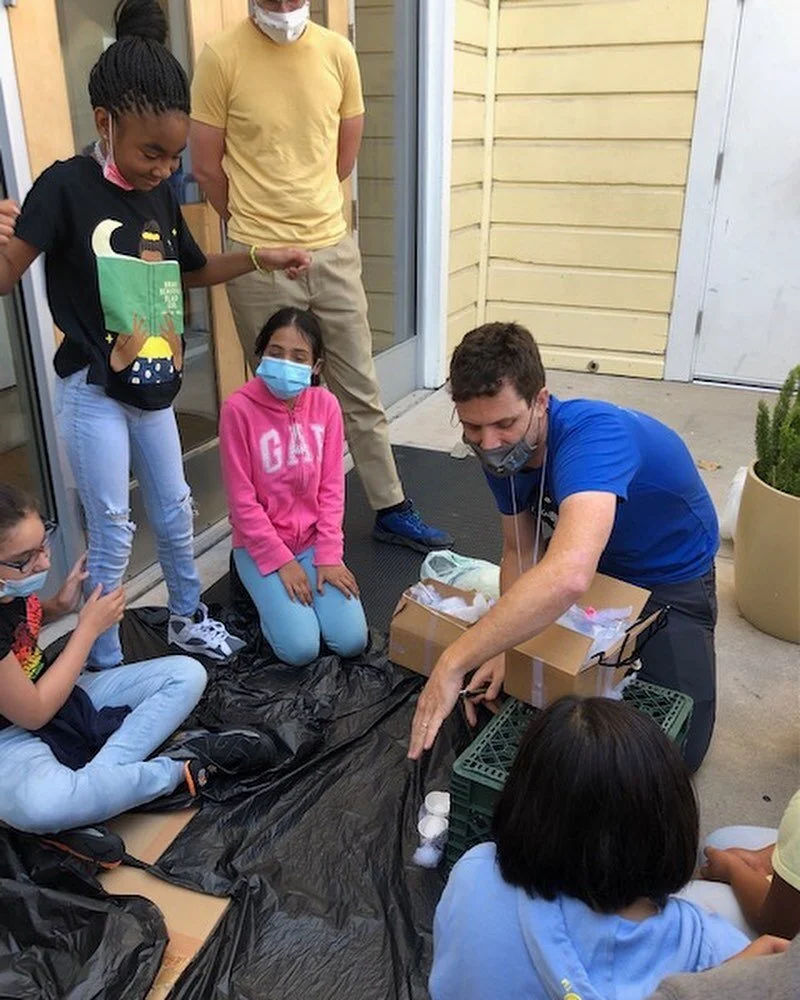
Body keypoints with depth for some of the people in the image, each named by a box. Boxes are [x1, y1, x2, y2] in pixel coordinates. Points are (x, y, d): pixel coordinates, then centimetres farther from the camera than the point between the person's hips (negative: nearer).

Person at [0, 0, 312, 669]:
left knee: (175, 512, 19)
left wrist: (259, 257, 6)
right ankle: (105, 668, 19)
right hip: (92, 392, -6)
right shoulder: (66, 186, -16)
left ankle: (187, 619, 41)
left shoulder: (160, 195, 2)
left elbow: (191, 271, 18)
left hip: (153, 389, 7)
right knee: (112, 534, 1)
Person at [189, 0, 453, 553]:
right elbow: (207, 167, -2)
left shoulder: (338, 52, 2)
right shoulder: (221, 58, -7)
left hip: (334, 249, 3)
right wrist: (256, 224, 10)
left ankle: (391, 508, 24)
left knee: (361, 389, 11)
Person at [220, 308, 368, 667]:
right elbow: (242, 500, -13)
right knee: (300, 649, -17)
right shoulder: (239, 408, -17)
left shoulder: (325, 405, -6)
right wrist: (281, 561, -14)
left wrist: (328, 556, -9)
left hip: (312, 539, 3)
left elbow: (332, 488, -2)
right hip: (262, 543, -3)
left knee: (352, 641, -10)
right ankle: (265, 588, 13)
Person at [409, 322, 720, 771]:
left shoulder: (592, 435, -43)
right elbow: (521, 551, -8)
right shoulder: (503, 450, -19)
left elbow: (568, 576, -60)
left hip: (672, 574, -5)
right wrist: (503, 648, -24)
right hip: (591, 561, 6)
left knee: (677, 749, -3)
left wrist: (455, 662, -57)